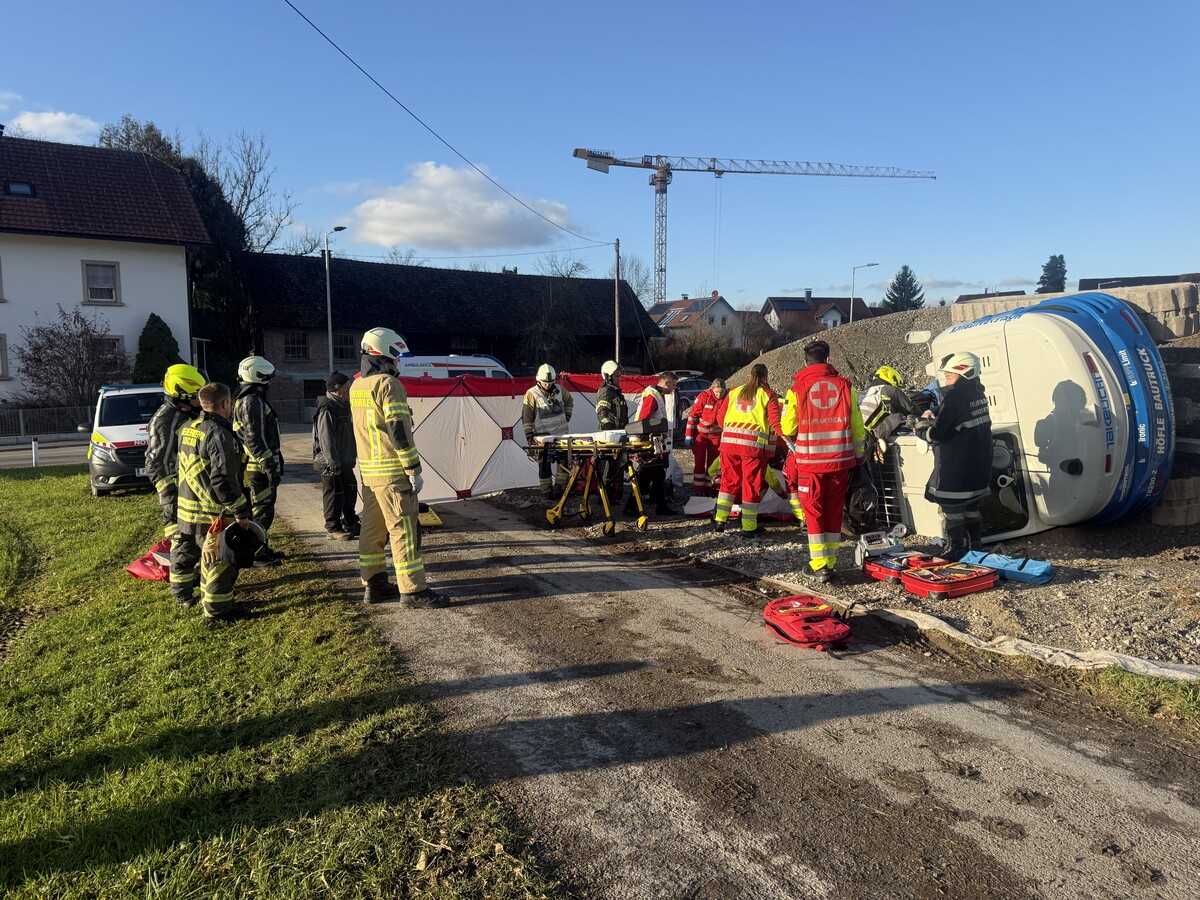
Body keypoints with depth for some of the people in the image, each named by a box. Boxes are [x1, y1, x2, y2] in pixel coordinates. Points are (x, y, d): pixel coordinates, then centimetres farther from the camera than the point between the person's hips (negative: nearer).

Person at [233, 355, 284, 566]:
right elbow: (255, 439, -22)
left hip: (259, 467, 11)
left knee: (262, 508, 17)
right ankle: (257, 554, 2)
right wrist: (269, 466, -22)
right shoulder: (252, 401, -17)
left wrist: (274, 463, 25)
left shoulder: (253, 399, 18)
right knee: (262, 511, -4)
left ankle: (262, 549, 26)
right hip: (260, 467, -11)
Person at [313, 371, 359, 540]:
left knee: (351, 491, 18)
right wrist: (333, 464, -23)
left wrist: (350, 457, 22)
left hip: (345, 462, 10)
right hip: (332, 464, -10)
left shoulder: (343, 406, 13)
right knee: (335, 495, -1)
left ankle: (350, 523, 31)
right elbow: (326, 439, -22)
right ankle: (333, 528, 10)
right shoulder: (327, 410, -18)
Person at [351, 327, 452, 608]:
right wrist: (414, 470, -15)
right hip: (393, 472, -9)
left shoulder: (356, 387, 13)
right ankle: (413, 591, -2)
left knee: (372, 528, 13)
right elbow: (399, 431, -19)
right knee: (403, 529, -5)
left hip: (368, 471, 9)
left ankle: (373, 584, 21)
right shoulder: (389, 385, -14)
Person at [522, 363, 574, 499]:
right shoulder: (532, 394, -10)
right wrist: (529, 435, -11)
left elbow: (569, 401, 25)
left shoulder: (559, 390, 4)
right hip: (542, 436, -4)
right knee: (544, 464, 2)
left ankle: (559, 487, 17)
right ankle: (546, 491, 13)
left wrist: (567, 416, 15)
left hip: (561, 433, 5)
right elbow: (526, 417, -8)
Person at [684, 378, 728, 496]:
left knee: (713, 463, 8)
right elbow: (692, 415, -11)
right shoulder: (704, 396, -16)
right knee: (698, 462, -2)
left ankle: (709, 490, 17)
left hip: (716, 434, 3)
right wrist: (688, 434, -12)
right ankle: (698, 491, 4)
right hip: (700, 433, -3)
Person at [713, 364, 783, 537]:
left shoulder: (734, 392, 15)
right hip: (754, 444, -4)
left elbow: (721, 419, 16)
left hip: (728, 441, 4)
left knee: (729, 480, 16)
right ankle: (748, 527, 8)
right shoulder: (768, 395, 3)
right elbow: (775, 421, -9)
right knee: (752, 484, 4)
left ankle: (719, 520, 16)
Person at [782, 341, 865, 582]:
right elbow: (857, 426, 4)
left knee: (813, 512, 5)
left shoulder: (797, 389, -5)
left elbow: (788, 429, -2)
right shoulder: (844, 385, 1)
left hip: (810, 461, -2)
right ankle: (830, 562, 18)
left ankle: (820, 566, 3)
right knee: (834, 512, 12)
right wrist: (858, 454, 19)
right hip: (839, 460, 2)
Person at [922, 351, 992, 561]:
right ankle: (975, 546, 29)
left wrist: (926, 424, 1)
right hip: (978, 465, 9)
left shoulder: (955, 397, -20)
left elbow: (937, 435, -20)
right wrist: (936, 420, 13)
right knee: (971, 506, 19)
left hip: (955, 468, -9)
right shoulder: (978, 395, 9)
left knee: (952, 508, 1)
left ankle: (955, 549, 6)